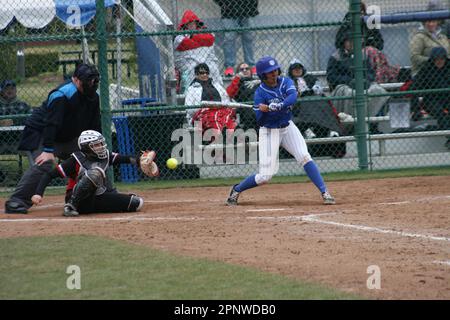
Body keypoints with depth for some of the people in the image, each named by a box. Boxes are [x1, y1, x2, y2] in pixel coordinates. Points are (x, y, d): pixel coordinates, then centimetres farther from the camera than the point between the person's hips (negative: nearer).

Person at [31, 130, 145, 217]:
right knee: (96, 172, -34)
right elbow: (50, 175, -15)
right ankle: (70, 206, -24)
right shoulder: (76, 160, -13)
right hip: (80, 201, -6)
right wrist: (38, 194, -26)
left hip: (99, 198, 6)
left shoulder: (106, 156, 3)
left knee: (137, 203, -7)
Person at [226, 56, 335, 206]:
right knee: (265, 176, -6)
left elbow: (293, 97, -27)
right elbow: (260, 121, -16)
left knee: (304, 157, -15)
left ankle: (325, 193, -13)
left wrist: (271, 108, -37)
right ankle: (236, 190, 17)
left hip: (288, 127, 3)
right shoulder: (260, 93, -15)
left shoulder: (285, 82, -6)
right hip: (269, 131, -3)